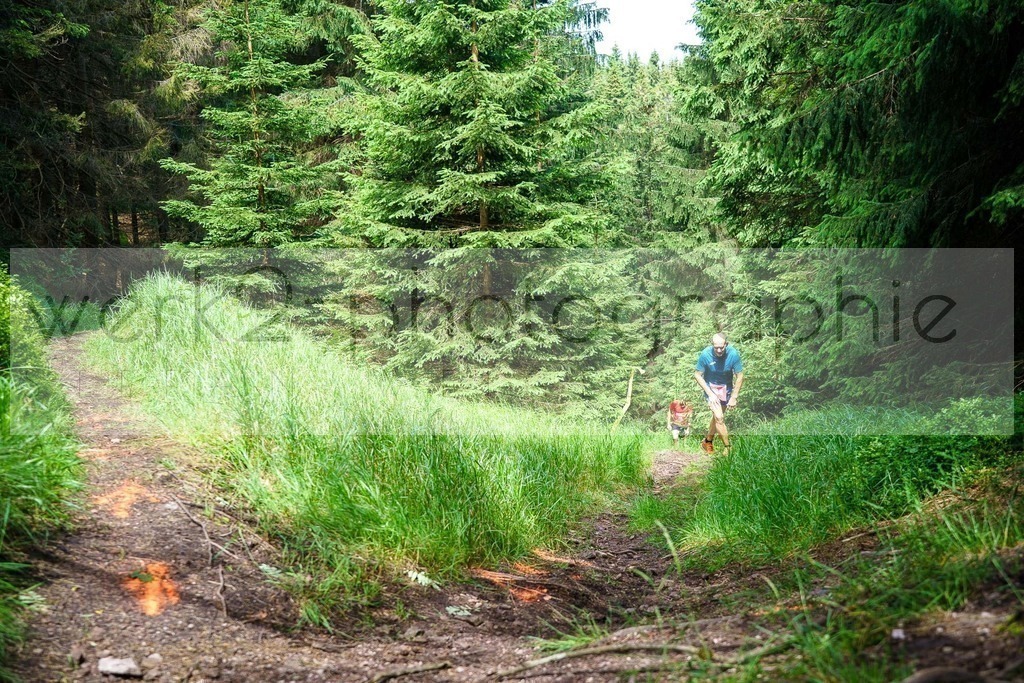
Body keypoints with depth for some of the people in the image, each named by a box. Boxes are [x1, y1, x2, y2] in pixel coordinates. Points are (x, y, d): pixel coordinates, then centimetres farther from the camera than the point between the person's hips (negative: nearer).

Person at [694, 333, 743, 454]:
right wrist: (710, 394, -18)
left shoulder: (733, 354, -23)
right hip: (711, 387, -2)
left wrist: (734, 397, -12)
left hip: (726, 387, 2)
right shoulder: (705, 355, -26)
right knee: (719, 417, -13)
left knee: (718, 416, 16)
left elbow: (739, 376, -13)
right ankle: (728, 447, -2)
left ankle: (708, 441, 36)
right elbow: (697, 375, -14)